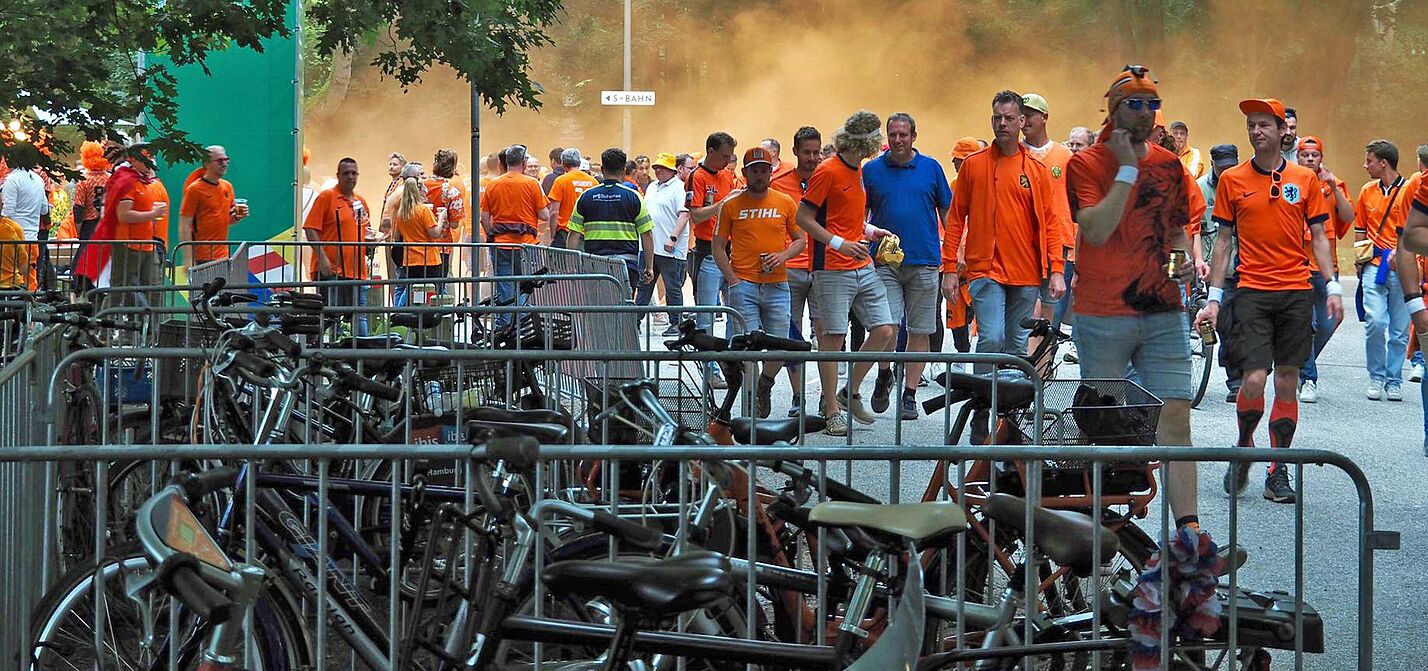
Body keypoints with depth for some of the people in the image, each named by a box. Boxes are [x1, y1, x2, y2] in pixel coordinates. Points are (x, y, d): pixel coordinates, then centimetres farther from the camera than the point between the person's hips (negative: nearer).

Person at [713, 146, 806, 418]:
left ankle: (765, 385, 28)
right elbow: (719, 246, 5)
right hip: (743, 286, -2)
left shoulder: (786, 203, 7)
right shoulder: (731, 205, 3)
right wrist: (732, 279, -6)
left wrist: (783, 255, -7)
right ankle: (751, 397, 9)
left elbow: (800, 240, 14)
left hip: (777, 285, 2)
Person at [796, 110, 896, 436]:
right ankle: (832, 412, 3)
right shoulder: (828, 171, -10)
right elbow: (803, 217, -11)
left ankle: (850, 393, 17)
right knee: (832, 337, -4)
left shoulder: (858, 171, 15)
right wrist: (839, 244, -19)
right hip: (833, 269, -8)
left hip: (863, 267, 8)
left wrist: (869, 231, 12)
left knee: (884, 330, 2)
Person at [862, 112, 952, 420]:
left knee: (920, 331, 3)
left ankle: (909, 395, 10)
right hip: (885, 261, -1)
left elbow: (947, 211, 11)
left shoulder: (931, 168, 7)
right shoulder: (871, 170, 6)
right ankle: (884, 375, 16)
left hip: (924, 260, 1)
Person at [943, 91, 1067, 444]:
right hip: (986, 269, -2)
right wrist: (950, 268, 0)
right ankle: (981, 422, -9)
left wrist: (1056, 270, -1)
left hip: (1026, 274, 2)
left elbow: (1050, 222, 7)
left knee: (1017, 346, 7)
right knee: (991, 338, -17)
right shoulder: (974, 165, 4)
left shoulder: (1037, 170, 7)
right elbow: (956, 218, 6)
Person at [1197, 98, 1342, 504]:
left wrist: (1332, 287, 0)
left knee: (1287, 383, 3)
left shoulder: (1305, 179, 6)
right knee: (1254, 381, -13)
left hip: (1296, 293, 1)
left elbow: (1319, 237, 9)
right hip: (1252, 291, -1)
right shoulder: (1232, 180, 4)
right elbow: (1223, 241, 7)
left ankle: (1278, 474, 9)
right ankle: (1244, 448, 14)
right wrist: (1213, 298, 3)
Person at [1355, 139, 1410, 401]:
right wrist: (1359, 260, 8)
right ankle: (1376, 378, 0)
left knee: (1400, 328, 2)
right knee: (1375, 321, -13)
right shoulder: (1367, 192, 13)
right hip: (1374, 266, 2)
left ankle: (1394, 381, 13)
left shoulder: (1409, 191, -2)